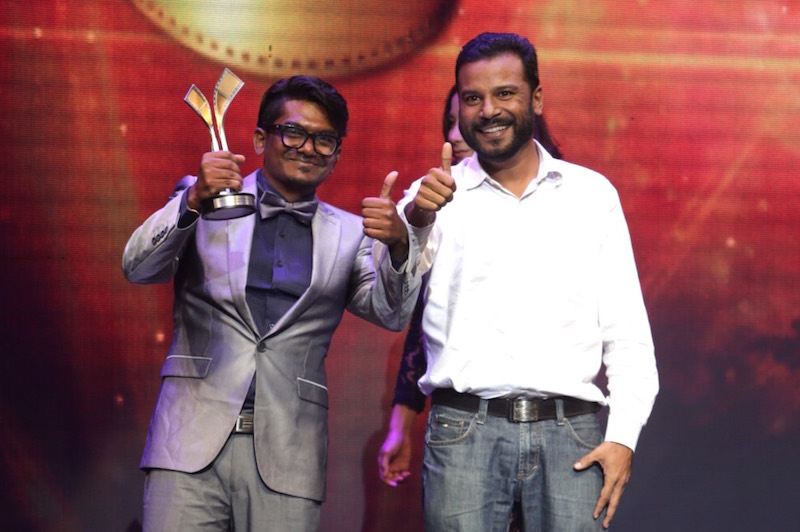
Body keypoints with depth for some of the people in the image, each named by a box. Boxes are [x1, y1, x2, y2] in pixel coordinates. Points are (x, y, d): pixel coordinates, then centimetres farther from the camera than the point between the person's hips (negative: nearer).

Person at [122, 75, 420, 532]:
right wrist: (193, 202, -19)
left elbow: (392, 314, 2)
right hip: (193, 442, -1)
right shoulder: (205, 201, 10)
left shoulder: (350, 234, 14)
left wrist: (398, 245, -18)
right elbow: (139, 269, -1)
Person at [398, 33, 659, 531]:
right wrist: (416, 218, -31)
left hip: (571, 433, 1)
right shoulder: (438, 194, 8)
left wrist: (623, 436, -3)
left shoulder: (592, 194, 11)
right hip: (465, 430, 0)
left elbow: (627, 329, 9)